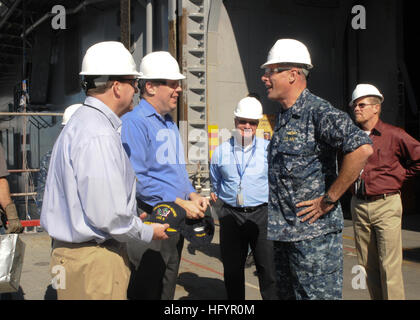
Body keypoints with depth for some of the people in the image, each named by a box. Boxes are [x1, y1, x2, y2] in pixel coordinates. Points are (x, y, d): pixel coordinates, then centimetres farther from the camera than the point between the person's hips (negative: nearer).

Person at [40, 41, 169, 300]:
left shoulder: (81, 123, 13)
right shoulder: (99, 136, -22)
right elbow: (108, 217, -25)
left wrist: (133, 217, 19)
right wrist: (148, 232, -7)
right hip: (93, 259, -10)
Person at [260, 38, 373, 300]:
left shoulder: (318, 112, -15)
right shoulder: (283, 117, 14)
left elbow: (362, 149, -28)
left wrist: (329, 200, -22)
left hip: (313, 232, -9)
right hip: (282, 232, 9)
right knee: (288, 293, 17)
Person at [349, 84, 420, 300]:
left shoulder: (394, 135, -4)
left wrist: (400, 176, 2)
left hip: (386, 204, -5)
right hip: (359, 206, 5)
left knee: (389, 266, -6)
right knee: (367, 265, 9)